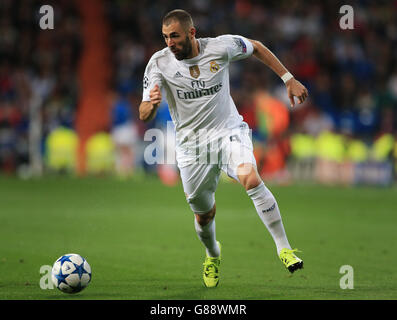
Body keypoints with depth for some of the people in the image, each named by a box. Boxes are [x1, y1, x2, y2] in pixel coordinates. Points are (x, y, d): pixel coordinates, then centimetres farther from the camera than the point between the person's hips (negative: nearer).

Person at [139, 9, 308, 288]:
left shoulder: (221, 47, -10)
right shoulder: (159, 63, -11)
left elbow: (256, 48, 11)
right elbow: (144, 116, -15)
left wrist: (289, 79, 9)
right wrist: (151, 104, -39)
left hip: (229, 132, -1)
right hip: (192, 145, 1)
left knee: (250, 178, -31)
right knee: (204, 214, 11)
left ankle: (284, 248, -24)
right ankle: (213, 256, 46)